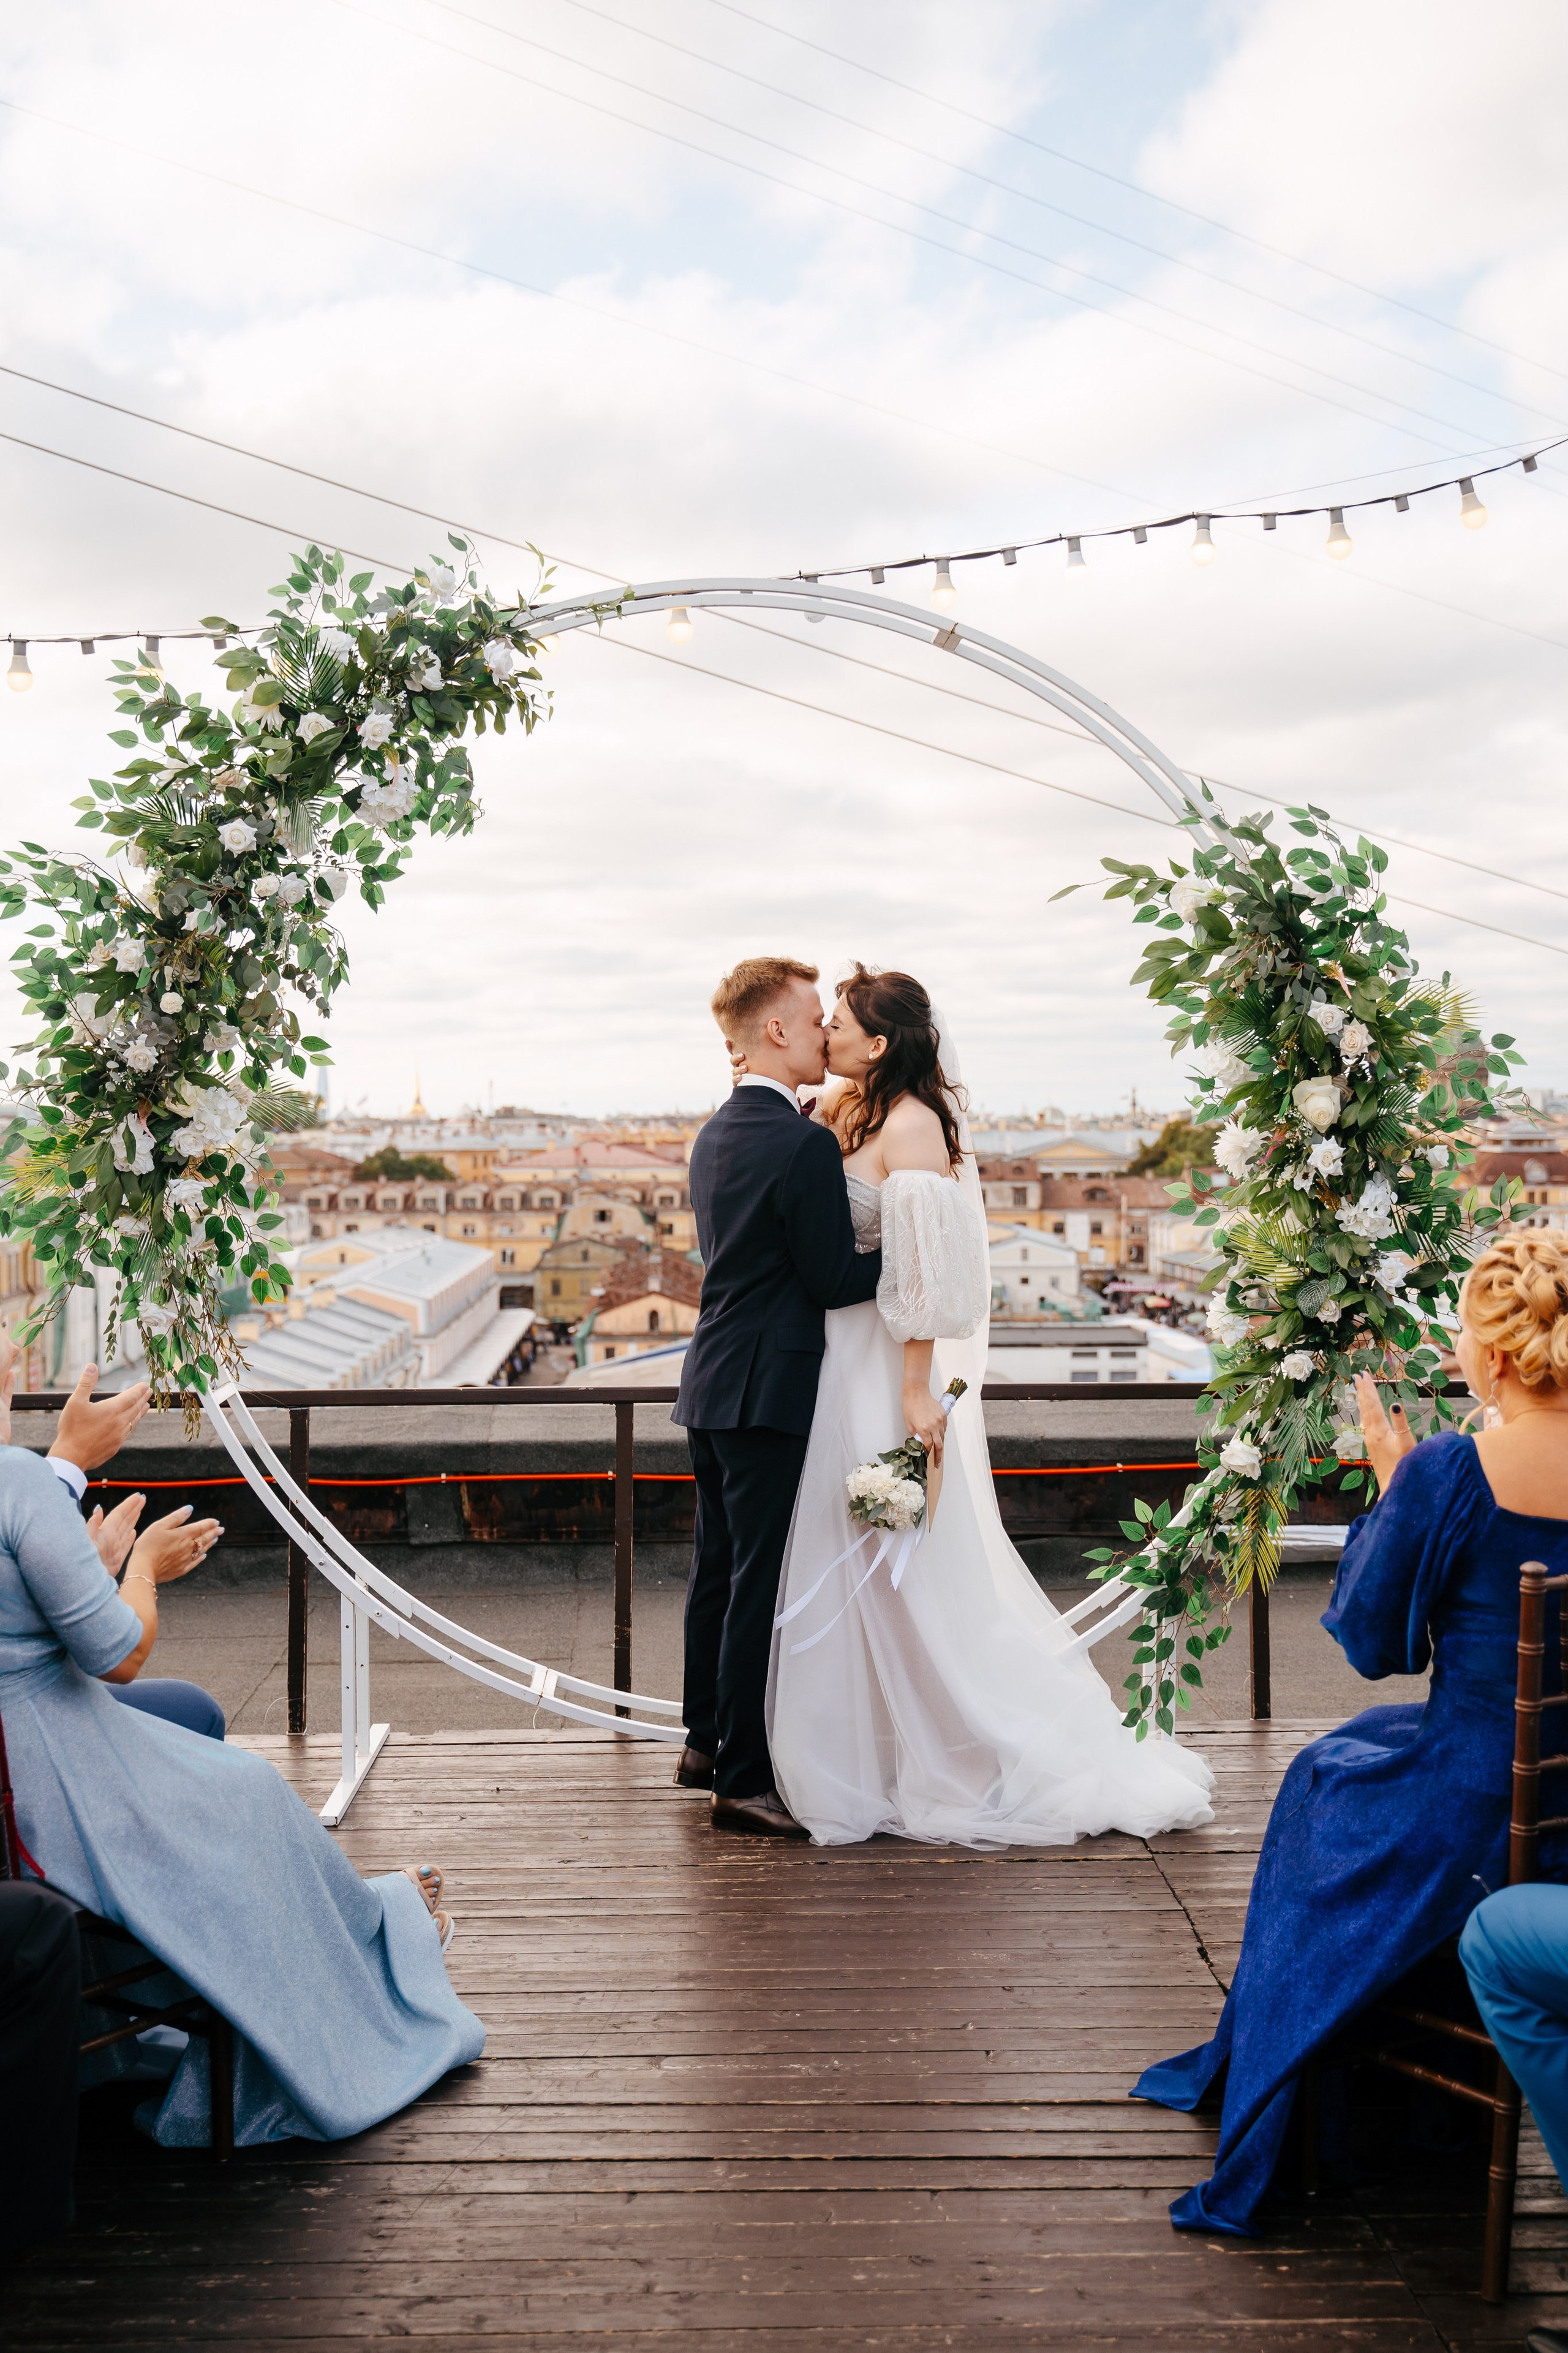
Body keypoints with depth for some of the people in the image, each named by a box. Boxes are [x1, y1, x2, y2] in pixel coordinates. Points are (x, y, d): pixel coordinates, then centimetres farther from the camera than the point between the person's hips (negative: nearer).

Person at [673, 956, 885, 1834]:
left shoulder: (716, 1135, 12)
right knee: (759, 1581, -3)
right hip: (767, 1390, -9)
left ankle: (706, 1743, 29)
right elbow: (833, 1279, -14)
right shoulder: (804, 1143, -16)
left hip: (712, 1383, 9)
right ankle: (743, 1779, 4)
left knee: (719, 1565, 17)